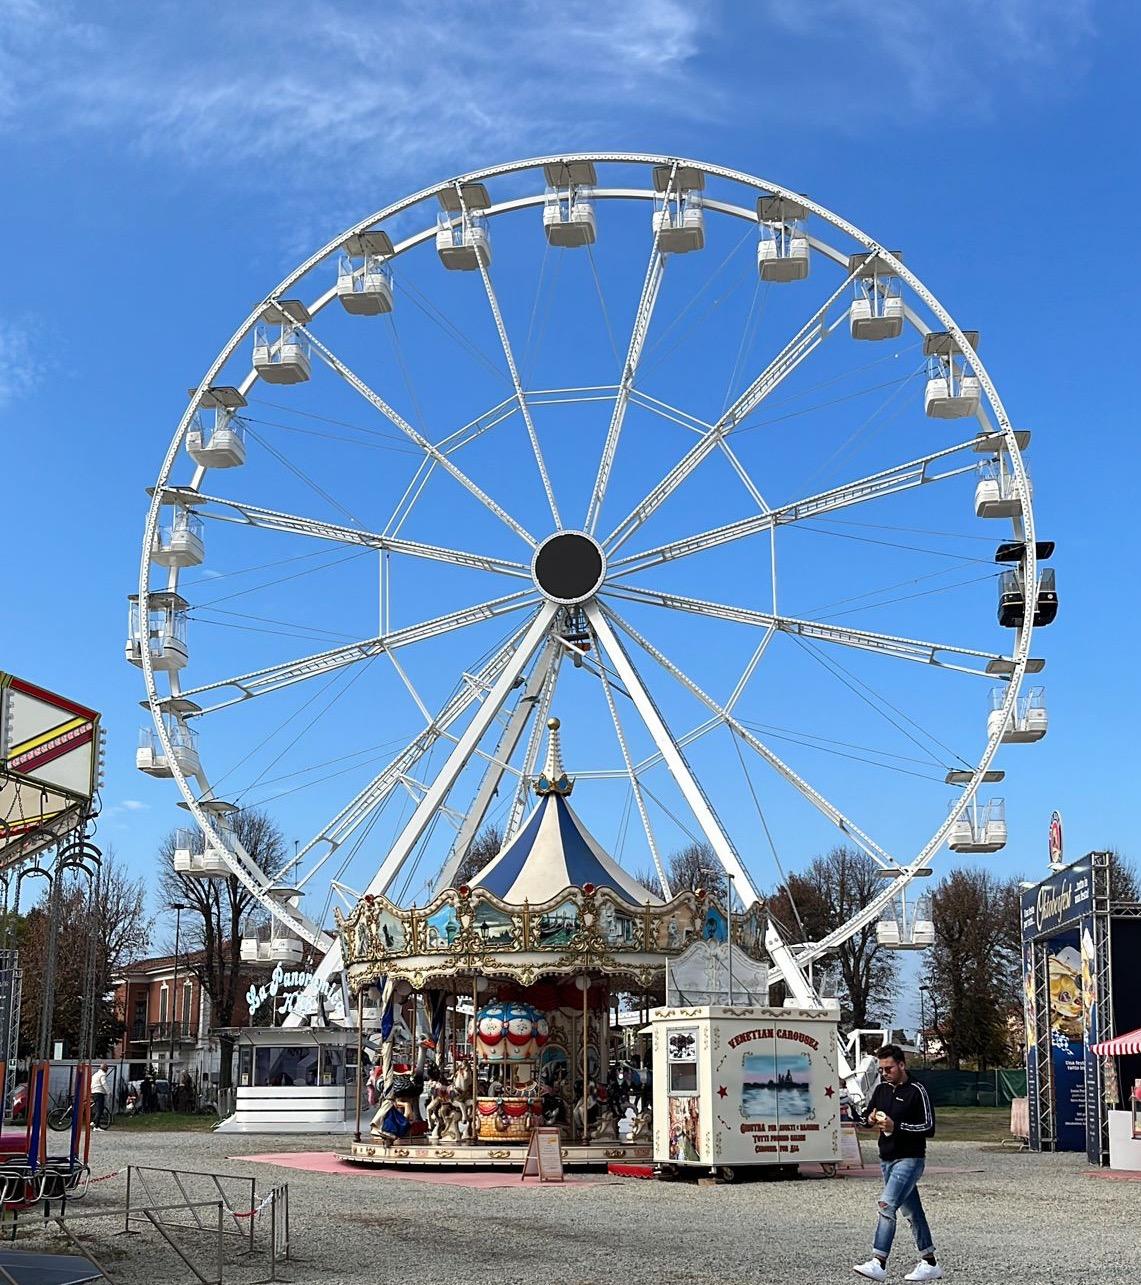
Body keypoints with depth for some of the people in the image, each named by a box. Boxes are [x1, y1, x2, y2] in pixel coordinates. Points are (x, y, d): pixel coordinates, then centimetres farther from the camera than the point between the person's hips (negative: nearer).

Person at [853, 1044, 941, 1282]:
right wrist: (870, 1120, -5)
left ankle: (878, 1263, -23)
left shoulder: (916, 1091, -10)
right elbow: (865, 1117, 19)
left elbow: (929, 1128, -13)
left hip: (909, 1159, -7)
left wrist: (896, 1126, -20)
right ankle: (929, 1264, 20)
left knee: (887, 1205, -19)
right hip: (887, 1159, 7)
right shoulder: (881, 1089, 10)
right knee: (911, 1211, 12)